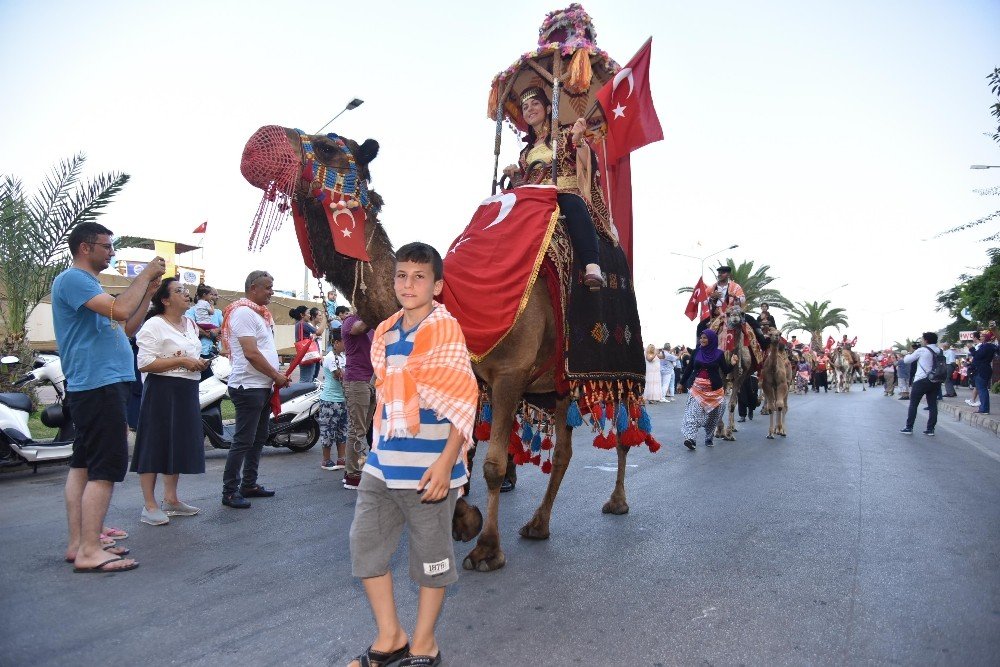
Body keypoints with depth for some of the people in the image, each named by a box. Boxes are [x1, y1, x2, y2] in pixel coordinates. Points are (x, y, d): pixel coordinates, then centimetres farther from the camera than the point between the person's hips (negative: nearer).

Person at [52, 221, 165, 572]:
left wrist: (149, 290, 10)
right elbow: (120, 309, -25)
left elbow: (128, 327, 19)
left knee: (83, 464, 11)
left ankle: (78, 543, 18)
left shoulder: (87, 284, 22)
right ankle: (89, 552, -7)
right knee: (105, 468, -10)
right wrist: (146, 274, -12)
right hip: (99, 385, -11)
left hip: (95, 386, 11)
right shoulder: (72, 279, -10)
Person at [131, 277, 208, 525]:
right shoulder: (154, 325, -11)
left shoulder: (190, 324, 15)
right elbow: (144, 363, -20)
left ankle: (171, 499, 23)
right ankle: (149, 505, 5)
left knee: (180, 445, 12)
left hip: (188, 391, 8)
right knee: (155, 446, -3)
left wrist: (199, 362, 6)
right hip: (162, 391, -8)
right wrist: (182, 361, -20)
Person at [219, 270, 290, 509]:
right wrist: (277, 376, -14)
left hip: (263, 386, 10)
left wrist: (277, 377, 9)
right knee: (243, 441, -6)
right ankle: (229, 492, 3)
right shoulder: (243, 312, -14)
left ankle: (249, 484, 26)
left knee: (259, 438, 16)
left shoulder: (260, 313, 17)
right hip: (248, 387, -10)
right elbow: (251, 353, -21)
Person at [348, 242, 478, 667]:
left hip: (426, 467, -7)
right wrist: (379, 449, 19)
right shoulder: (386, 332, 10)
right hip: (382, 463, 8)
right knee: (364, 543, 12)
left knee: (431, 555, 8)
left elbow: (463, 399, -15)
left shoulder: (444, 329, -11)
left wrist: (446, 461, -20)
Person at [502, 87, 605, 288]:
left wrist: (578, 139, -16)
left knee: (573, 206, -40)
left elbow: (585, 163, 1)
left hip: (567, 193, -4)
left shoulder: (565, 134, 15)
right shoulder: (527, 149, 28)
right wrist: (515, 174, 7)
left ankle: (592, 267, -58)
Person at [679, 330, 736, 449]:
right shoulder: (696, 352, 6)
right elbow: (689, 368, 13)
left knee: (712, 414, 6)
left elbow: (725, 371, 3)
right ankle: (690, 438, -22)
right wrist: (682, 382, 15)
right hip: (697, 387, 0)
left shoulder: (719, 353, 1)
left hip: (714, 389, 0)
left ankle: (709, 438, 22)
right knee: (693, 412, -14)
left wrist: (732, 364, -16)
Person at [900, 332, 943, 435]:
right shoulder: (939, 351, 7)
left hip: (921, 380, -5)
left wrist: (910, 353, 18)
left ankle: (909, 427, 4)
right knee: (933, 405, 6)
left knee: (913, 404, 2)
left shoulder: (922, 350, -8)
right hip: (935, 381, 5)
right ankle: (930, 429, 6)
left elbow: (906, 360, -2)